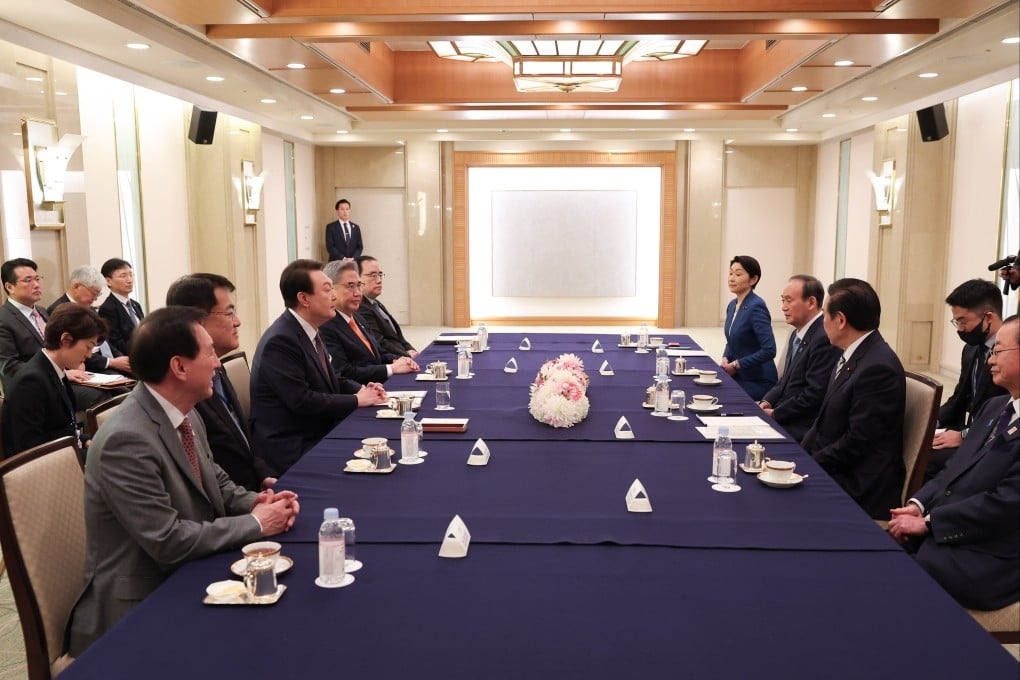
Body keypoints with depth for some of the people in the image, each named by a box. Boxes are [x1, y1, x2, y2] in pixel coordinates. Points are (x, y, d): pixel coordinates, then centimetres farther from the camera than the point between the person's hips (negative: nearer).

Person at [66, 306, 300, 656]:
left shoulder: (184, 414, 1)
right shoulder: (127, 440, -25)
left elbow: (216, 483, 14)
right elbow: (168, 542, -25)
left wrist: (256, 502, -6)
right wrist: (255, 524, -16)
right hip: (140, 610, -8)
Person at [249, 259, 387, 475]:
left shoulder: (309, 331, 8)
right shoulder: (280, 341, -19)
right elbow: (302, 401, -23)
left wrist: (361, 390, -1)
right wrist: (356, 400, -13)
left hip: (319, 435, 9)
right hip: (291, 450, -9)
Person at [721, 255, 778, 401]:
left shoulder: (756, 307, -17)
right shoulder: (732, 305, 8)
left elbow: (769, 350, -23)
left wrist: (736, 365, -16)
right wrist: (725, 358, 0)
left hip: (758, 382, -7)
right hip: (738, 377, 7)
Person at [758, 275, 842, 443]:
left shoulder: (825, 338, -19)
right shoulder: (797, 334, 13)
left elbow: (815, 394, -21)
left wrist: (775, 414, -14)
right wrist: (767, 401, 1)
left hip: (802, 428, -8)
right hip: (785, 419, 9)